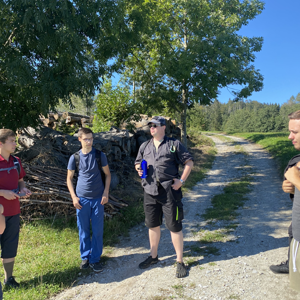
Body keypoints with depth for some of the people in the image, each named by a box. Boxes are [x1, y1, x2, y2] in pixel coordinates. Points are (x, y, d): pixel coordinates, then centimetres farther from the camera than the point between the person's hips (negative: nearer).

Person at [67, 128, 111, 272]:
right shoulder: (75, 157, -1)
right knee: (83, 230, 10)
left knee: (98, 230, 5)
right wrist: (74, 197, -2)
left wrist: (106, 193, -3)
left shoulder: (100, 155, -1)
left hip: (98, 199, 0)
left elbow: (107, 174, 6)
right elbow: (69, 178, 7)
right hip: (82, 199, 0)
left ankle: (95, 259, 20)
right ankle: (85, 257, 27)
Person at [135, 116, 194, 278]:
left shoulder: (174, 144, 0)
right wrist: (139, 169, -2)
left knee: (174, 226, 2)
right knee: (153, 225, 17)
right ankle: (153, 256, 36)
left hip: (169, 191, -4)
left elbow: (189, 162, 1)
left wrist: (181, 181, -9)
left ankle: (180, 261, 19)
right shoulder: (145, 146, 14)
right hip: (150, 191, 5)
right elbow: (138, 162, 22)